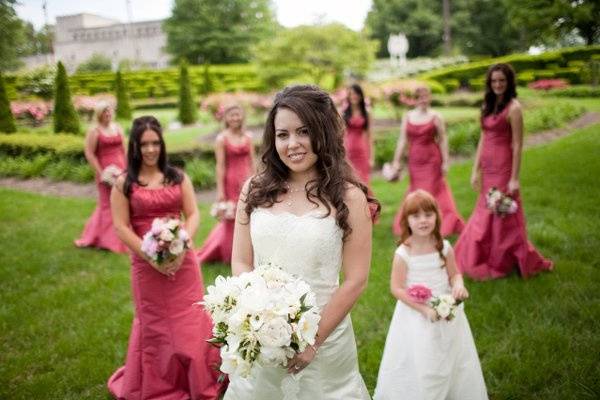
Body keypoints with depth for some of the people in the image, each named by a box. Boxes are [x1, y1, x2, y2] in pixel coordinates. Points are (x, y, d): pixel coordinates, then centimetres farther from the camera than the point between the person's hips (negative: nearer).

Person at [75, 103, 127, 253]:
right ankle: (109, 240, 14)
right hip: (106, 171, -5)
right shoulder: (94, 131, -6)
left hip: (120, 169, 5)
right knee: (108, 204, 4)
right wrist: (100, 172, -13)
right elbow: (89, 153, -9)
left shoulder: (117, 128, 10)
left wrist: (126, 169, 10)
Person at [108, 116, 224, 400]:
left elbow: (193, 215, 1)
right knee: (154, 323, 11)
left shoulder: (178, 177, 4)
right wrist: (150, 256, -15)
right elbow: (121, 227, -5)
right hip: (146, 264, -1)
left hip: (182, 260, 2)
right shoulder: (124, 183, -2)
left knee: (189, 319, 8)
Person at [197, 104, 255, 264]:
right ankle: (232, 254, 23)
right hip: (231, 181, -3)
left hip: (247, 180, 3)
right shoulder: (222, 139, -5)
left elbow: (252, 162, 10)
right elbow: (220, 165, -9)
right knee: (231, 217, 8)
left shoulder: (248, 137, 6)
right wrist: (220, 190, -11)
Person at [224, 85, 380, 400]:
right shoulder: (255, 190, -1)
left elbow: (355, 280, -9)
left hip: (324, 336, -2)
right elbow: (241, 263, 2)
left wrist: (313, 340, -11)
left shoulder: (348, 197, -9)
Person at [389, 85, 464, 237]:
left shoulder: (436, 116, -4)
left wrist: (445, 162, -8)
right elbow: (402, 140, 3)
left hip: (432, 159, -3)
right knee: (416, 192, 11)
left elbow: (443, 140, -4)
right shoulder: (408, 116, 5)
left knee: (432, 191, 1)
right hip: (414, 160, 3)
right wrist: (396, 160, -1)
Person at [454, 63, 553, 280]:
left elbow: (517, 145, -13)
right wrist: (476, 169, 9)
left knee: (502, 215, 3)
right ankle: (487, 261, 30)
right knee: (485, 215, 15)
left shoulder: (513, 108, -11)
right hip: (488, 168, 8)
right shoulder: (489, 106, 10)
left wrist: (514, 178, -15)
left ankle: (500, 263, 18)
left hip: (503, 167, -7)